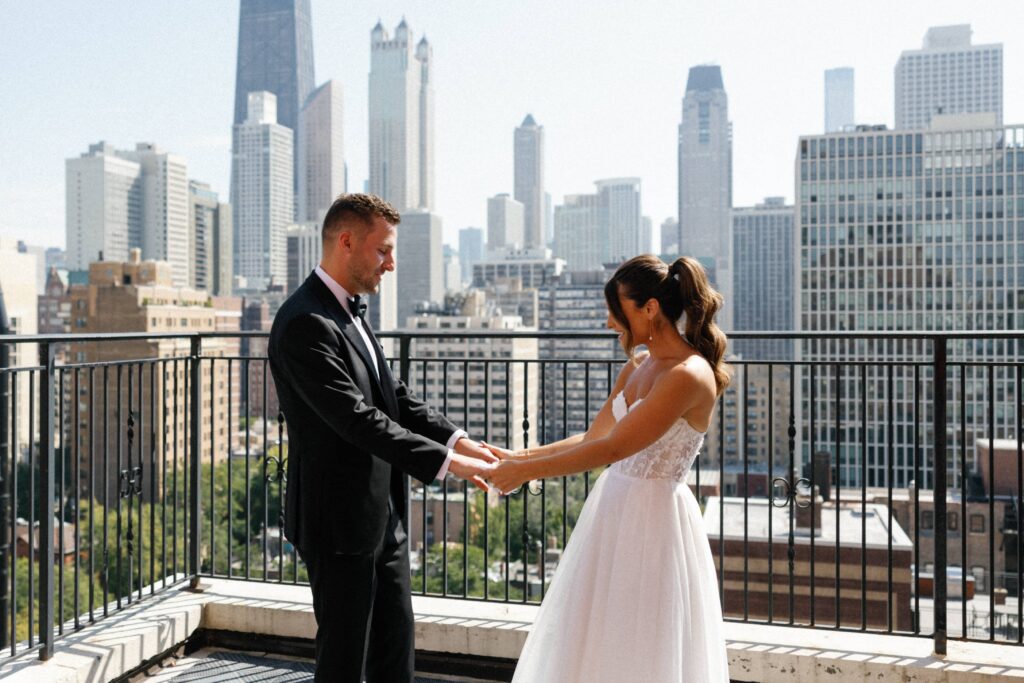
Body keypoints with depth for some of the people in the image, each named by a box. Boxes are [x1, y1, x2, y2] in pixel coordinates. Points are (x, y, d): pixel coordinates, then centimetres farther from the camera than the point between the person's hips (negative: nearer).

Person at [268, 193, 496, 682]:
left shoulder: (351, 312, 10)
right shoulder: (305, 324, -21)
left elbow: (394, 397, 10)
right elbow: (358, 420, -27)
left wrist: (458, 440, -3)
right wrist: (446, 463, -26)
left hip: (384, 515, 9)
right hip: (341, 520, -9)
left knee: (395, 641, 18)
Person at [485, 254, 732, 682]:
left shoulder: (689, 375, -19)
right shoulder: (636, 367, 9)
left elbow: (611, 449, -22)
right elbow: (591, 438, 13)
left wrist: (524, 472, -17)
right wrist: (517, 457, 6)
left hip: (652, 520, -8)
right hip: (613, 510, 8)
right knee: (592, 646, 16)